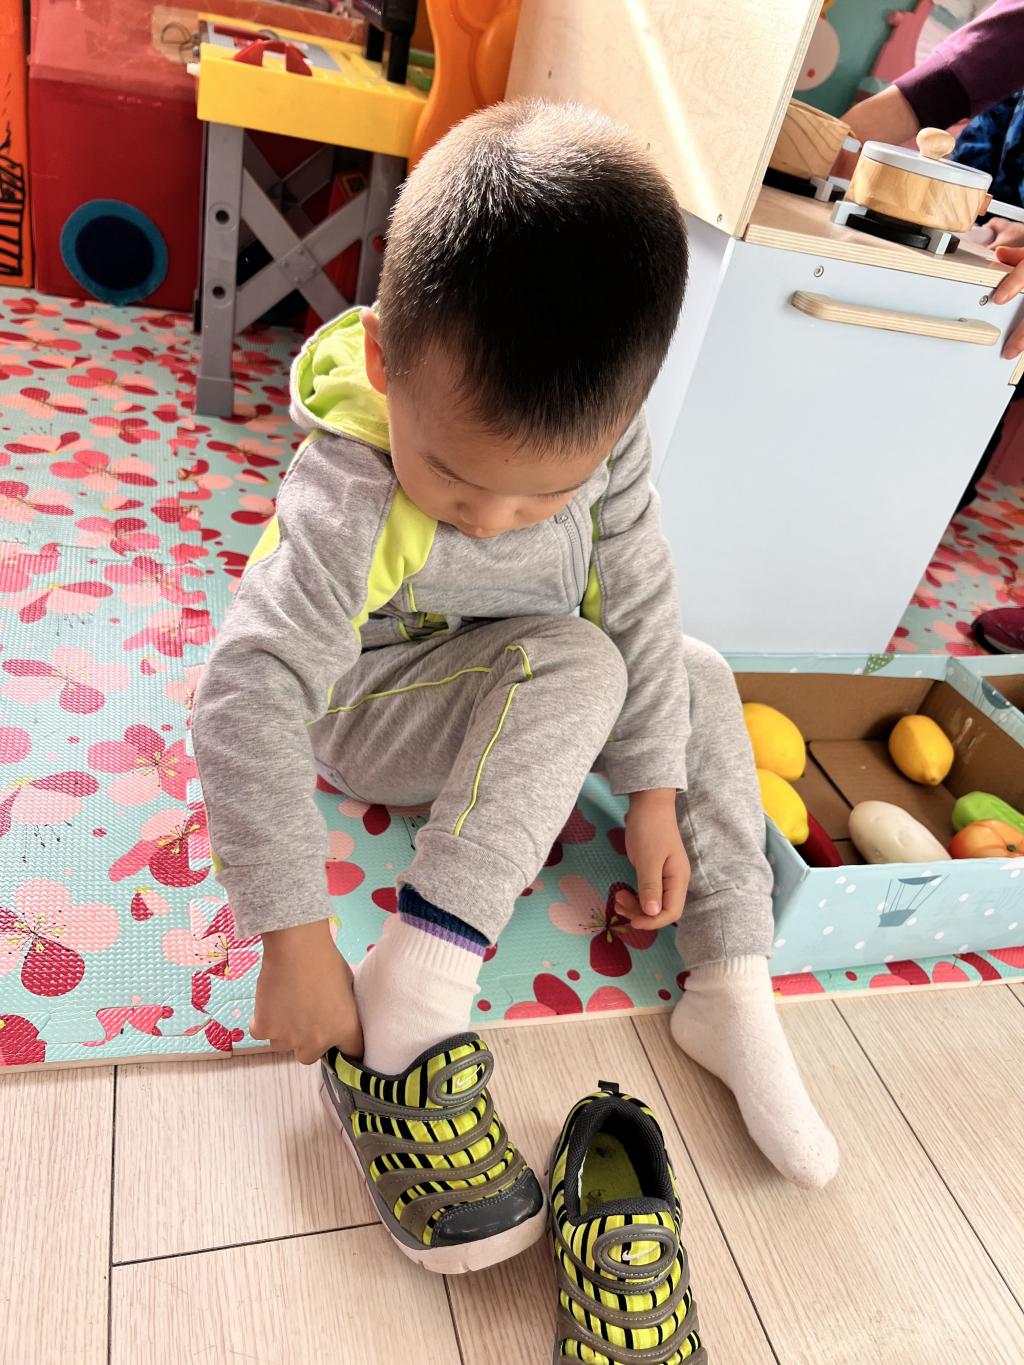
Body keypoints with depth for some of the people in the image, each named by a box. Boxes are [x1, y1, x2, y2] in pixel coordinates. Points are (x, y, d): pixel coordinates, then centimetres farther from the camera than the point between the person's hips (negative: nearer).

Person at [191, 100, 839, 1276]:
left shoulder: (599, 434, -20)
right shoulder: (347, 498, -35)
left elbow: (638, 599, -11)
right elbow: (246, 699, -38)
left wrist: (654, 793, -11)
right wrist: (296, 944, -37)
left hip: (527, 692, 6)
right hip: (361, 711, -6)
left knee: (699, 680, -4)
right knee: (573, 665, -30)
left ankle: (731, 997, -1)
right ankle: (409, 1000, -28)